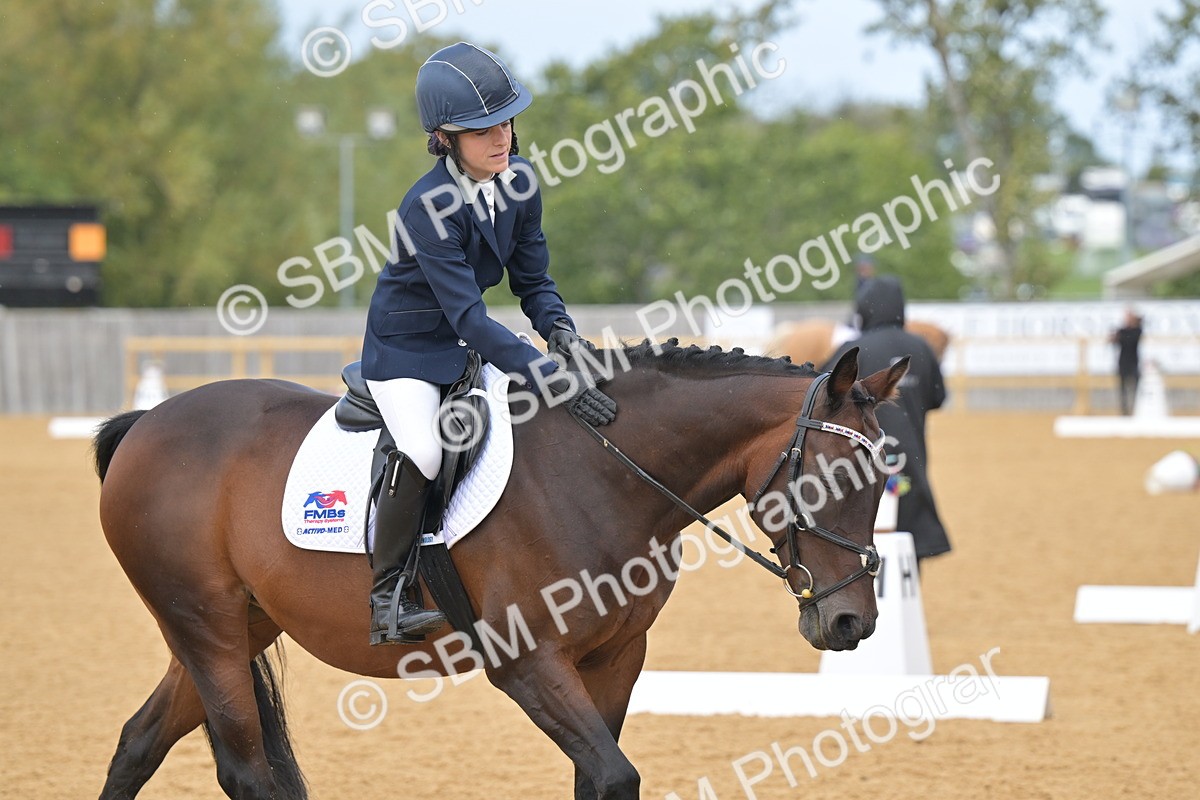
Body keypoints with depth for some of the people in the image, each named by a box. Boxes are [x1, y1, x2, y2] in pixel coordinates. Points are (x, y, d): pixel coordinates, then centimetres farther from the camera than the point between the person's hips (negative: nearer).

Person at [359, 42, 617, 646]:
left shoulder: (519, 181, -6)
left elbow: (532, 278, 4)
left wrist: (560, 331, -19)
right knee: (422, 450, -30)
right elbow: (469, 318, -33)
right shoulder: (427, 208, -28)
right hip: (405, 349, -8)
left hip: (469, 343, 8)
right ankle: (387, 599, -16)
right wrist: (554, 380, -39)